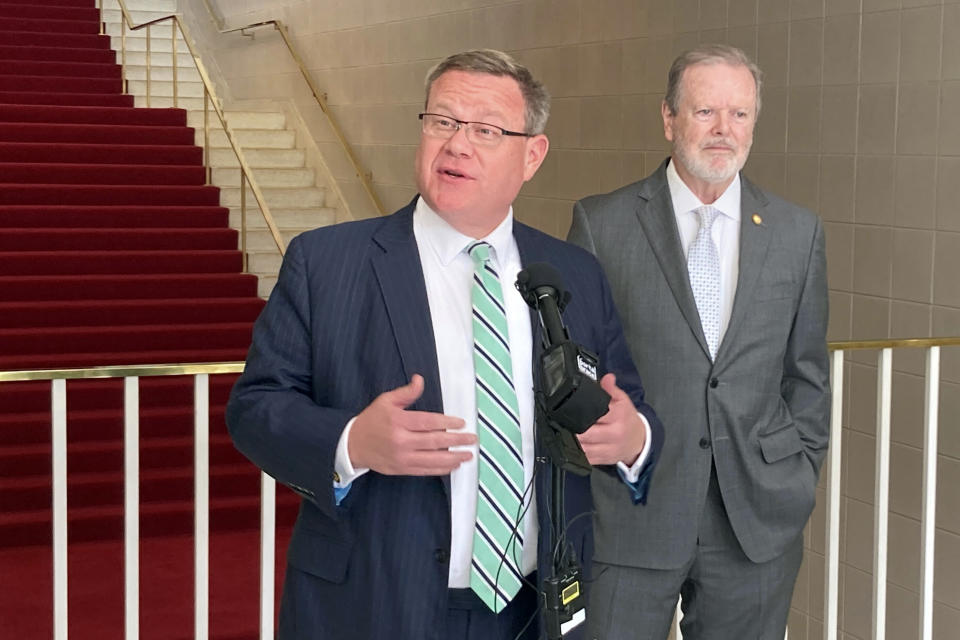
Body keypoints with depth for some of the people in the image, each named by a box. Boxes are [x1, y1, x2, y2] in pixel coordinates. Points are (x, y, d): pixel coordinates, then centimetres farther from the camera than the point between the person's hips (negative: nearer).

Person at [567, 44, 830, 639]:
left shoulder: (798, 232, 6)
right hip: (630, 515, -2)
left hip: (759, 522, 2)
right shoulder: (601, 223, -2)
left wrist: (802, 474, 8)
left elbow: (807, 372, 13)